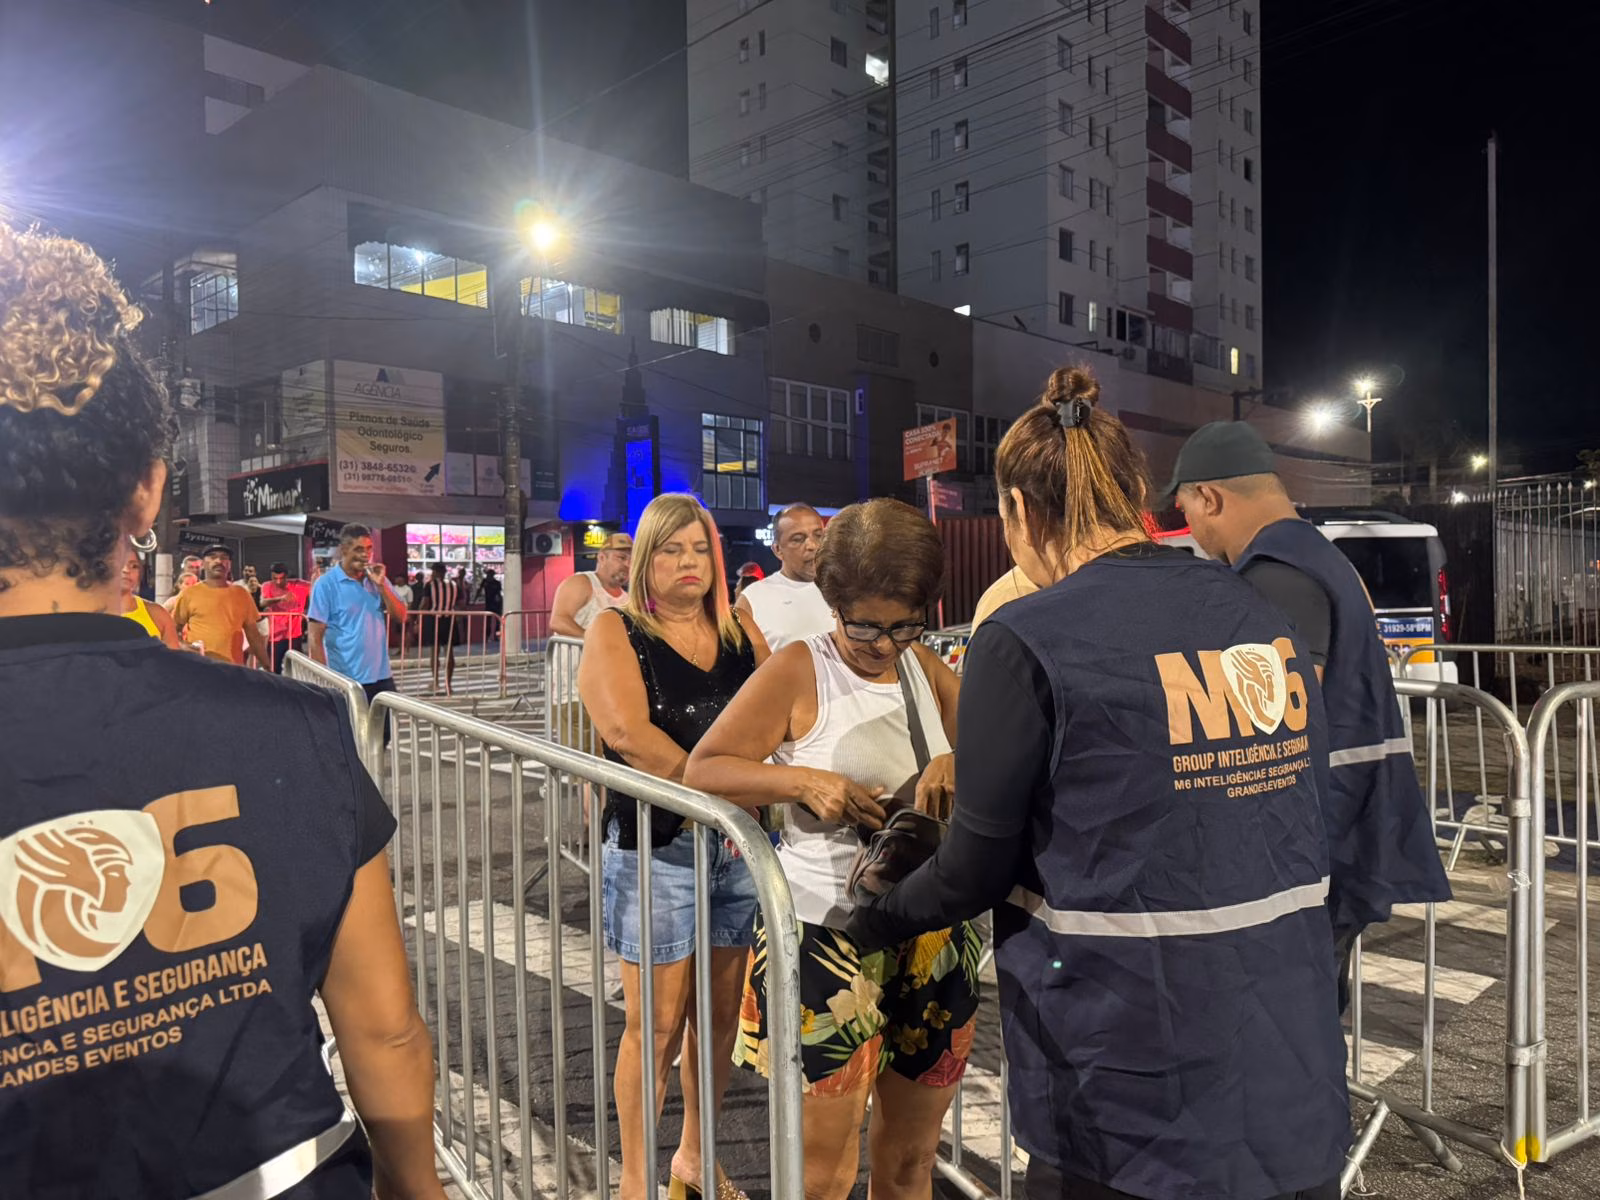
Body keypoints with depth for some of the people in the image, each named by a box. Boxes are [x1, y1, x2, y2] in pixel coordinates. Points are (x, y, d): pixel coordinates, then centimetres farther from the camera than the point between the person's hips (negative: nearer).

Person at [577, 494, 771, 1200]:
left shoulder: (742, 634, 10)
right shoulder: (616, 631, -3)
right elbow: (629, 734, -17)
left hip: (741, 847, 5)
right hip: (655, 849, -4)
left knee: (721, 1013, 14)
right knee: (657, 1022, 4)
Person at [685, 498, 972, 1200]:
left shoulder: (928, 670, 7)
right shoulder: (799, 673, -7)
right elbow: (701, 770, -8)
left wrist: (959, 763, -15)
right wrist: (804, 781, -21)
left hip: (932, 935, 5)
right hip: (826, 935, -5)